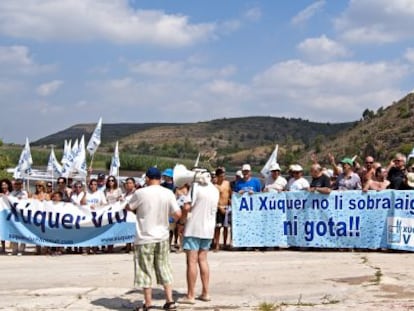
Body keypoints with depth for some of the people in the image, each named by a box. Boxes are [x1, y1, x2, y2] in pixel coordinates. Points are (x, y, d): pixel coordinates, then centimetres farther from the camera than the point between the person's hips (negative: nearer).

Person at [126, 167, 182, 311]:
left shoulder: (141, 193, -12)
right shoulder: (168, 193, -3)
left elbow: (128, 207, 3)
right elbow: (178, 214, -3)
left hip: (145, 238, -4)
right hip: (163, 237, 4)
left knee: (146, 271, 5)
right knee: (164, 269, 14)